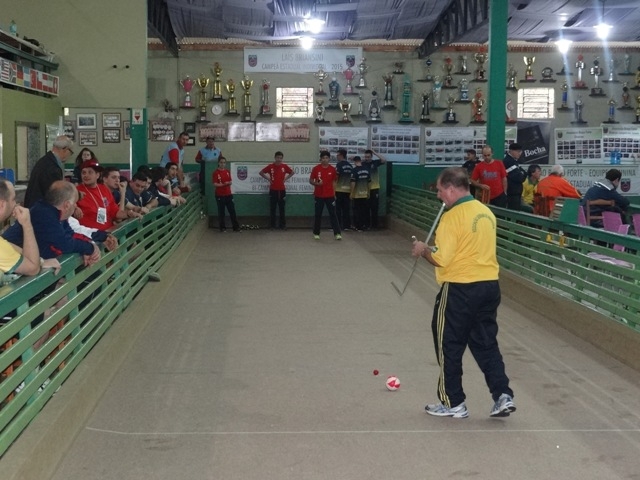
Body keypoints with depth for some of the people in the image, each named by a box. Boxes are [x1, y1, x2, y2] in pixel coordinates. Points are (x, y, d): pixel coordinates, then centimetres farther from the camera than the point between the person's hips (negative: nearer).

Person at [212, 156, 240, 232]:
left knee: (232, 211, 6)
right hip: (220, 195, -5)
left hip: (228, 194, 5)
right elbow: (215, 184, -12)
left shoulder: (228, 172, 9)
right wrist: (224, 184, -20)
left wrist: (229, 183, -5)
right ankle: (222, 227, 12)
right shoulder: (216, 172, -8)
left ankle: (236, 227, 12)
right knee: (221, 212, 2)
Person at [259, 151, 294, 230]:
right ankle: (272, 224, 11)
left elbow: (292, 172, 15)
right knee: (272, 208, 4)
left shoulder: (284, 166, 0)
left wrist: (286, 179, 4)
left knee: (281, 208, 5)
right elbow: (261, 172, 5)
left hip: (282, 190, 1)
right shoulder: (270, 166, -4)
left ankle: (282, 224, 12)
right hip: (273, 190, -1)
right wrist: (268, 179, -2)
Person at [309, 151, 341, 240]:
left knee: (333, 214, -1)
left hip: (330, 196, 1)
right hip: (318, 196, -1)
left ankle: (337, 233, -2)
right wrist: (317, 183, -19)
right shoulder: (316, 169, -4)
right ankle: (316, 233, 16)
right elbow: (310, 180, 1)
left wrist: (334, 194, 6)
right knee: (317, 215, 6)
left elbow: (334, 182, 9)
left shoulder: (332, 169, 1)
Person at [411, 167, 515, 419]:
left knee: (449, 346, 8)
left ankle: (453, 403, 17)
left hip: (459, 290, -7)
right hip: (490, 285, 7)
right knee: (486, 344, 17)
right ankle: (503, 396, 10)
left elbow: (440, 259, -19)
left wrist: (423, 249, 0)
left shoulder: (452, 217, -16)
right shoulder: (487, 213, 8)